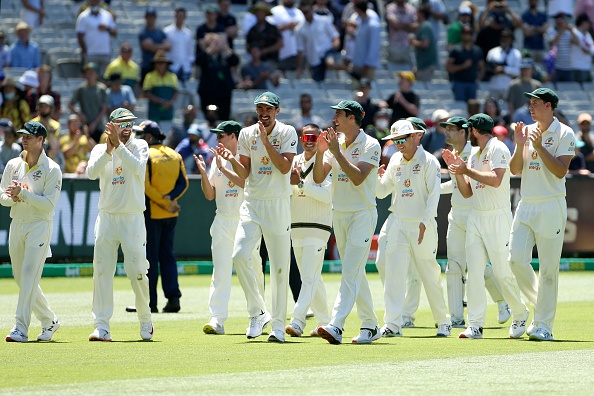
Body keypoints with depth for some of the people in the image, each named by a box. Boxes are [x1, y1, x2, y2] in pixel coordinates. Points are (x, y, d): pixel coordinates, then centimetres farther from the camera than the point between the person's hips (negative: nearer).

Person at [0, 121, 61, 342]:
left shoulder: (51, 169, -6)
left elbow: (49, 204, -13)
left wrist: (23, 193, -22)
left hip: (39, 225, -6)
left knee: (29, 274, -17)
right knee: (21, 279, 10)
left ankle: (21, 328, -21)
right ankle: (49, 321, 26)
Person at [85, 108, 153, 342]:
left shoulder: (139, 146, 3)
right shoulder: (100, 150, 7)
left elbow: (138, 168, -17)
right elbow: (91, 172, -13)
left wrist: (119, 145, -22)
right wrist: (108, 149, -22)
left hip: (133, 219, -2)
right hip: (107, 217, 2)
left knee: (137, 272, -3)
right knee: (102, 271, -5)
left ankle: (145, 321, 16)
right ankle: (102, 326, -5)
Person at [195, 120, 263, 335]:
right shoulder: (218, 160, 13)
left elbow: (247, 183, -18)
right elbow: (210, 195, 11)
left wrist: (223, 168, -18)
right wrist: (204, 173, -5)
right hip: (223, 222, 3)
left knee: (253, 269, 6)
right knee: (220, 270, -8)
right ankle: (216, 319, -16)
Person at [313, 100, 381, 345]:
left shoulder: (370, 145, -8)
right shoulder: (335, 143, 10)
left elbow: (358, 177, -20)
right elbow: (318, 178, 4)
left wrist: (337, 151, -20)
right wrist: (320, 152, -10)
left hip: (362, 214, -7)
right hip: (339, 213, 7)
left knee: (351, 271, -15)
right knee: (355, 273, 10)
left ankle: (336, 326, -26)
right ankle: (370, 326, 18)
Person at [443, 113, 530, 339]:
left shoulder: (498, 149, -7)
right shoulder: (474, 155, 18)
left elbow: (496, 179, -23)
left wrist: (467, 170, -16)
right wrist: (456, 170, 6)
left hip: (497, 217, -8)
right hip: (476, 217, 8)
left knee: (503, 272, -5)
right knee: (474, 272, -3)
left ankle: (520, 316, 15)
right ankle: (475, 325, -5)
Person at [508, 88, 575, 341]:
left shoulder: (564, 134, -3)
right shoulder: (527, 131, 13)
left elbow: (560, 171, -13)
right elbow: (515, 170, 10)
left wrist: (539, 147, -18)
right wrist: (520, 145, -5)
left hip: (551, 206, -6)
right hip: (526, 205, 6)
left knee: (548, 268, -5)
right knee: (516, 259, -4)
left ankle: (543, 325, -1)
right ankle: (541, 304, 17)